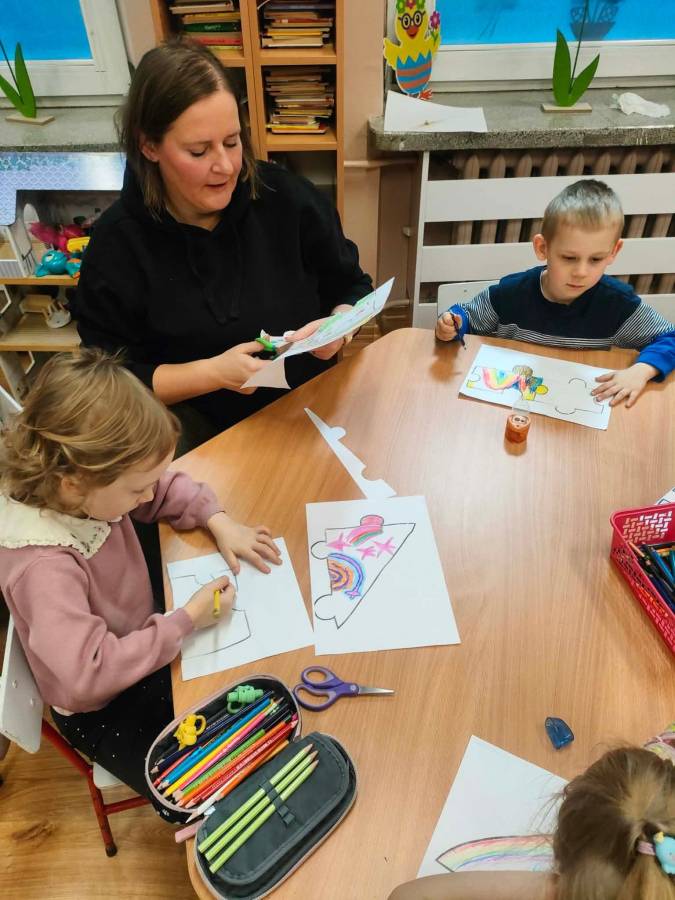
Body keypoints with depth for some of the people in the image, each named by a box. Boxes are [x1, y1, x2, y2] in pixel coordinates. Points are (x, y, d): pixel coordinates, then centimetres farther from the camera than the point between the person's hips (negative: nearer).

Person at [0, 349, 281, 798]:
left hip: (142, 642, 7)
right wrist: (186, 620, -33)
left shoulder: (88, 487, -18)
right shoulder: (44, 568, -38)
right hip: (103, 711, -6)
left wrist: (219, 521, -16)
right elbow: (87, 676, -39)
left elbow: (169, 488, 0)